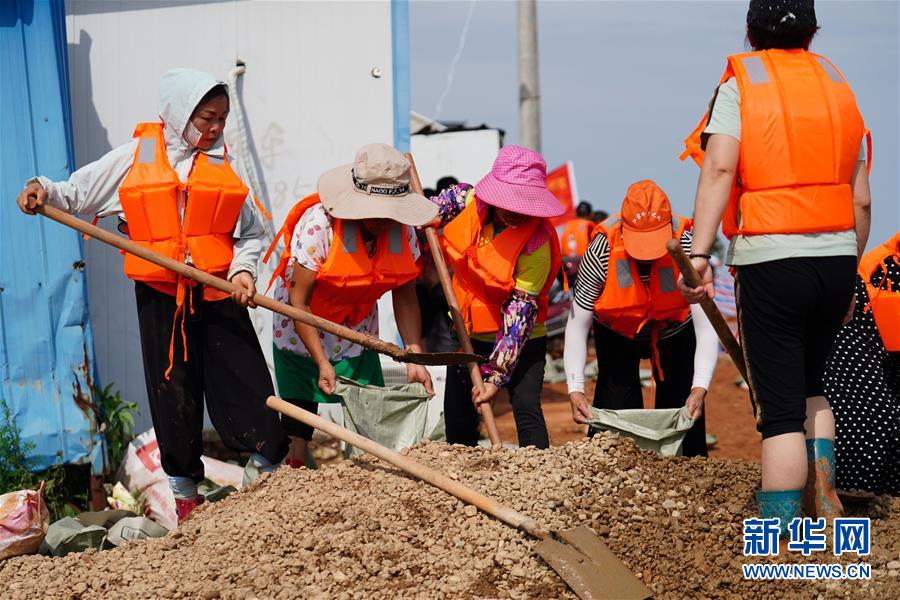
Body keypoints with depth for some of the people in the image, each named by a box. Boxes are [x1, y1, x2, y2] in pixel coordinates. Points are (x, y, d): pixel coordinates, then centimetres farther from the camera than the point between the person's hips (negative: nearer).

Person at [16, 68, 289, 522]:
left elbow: (251, 233, 8)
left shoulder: (222, 163, 7)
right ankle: (185, 490, 22)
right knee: (173, 392, 7)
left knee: (245, 383, -1)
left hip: (219, 293, 1)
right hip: (160, 297, -1)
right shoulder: (135, 156, 3)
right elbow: (77, 194, 7)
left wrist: (243, 269, -9)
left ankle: (272, 473, 17)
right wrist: (44, 192, -13)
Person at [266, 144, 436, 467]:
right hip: (302, 332, -4)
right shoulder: (319, 223, -28)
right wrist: (322, 362, -28)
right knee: (299, 416, -3)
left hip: (357, 334, 4)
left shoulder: (402, 230, -14)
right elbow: (299, 301, -24)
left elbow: (405, 297, -7)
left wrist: (415, 358, -17)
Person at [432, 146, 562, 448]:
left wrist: (496, 375, -31)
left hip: (519, 338, -5)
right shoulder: (469, 200, -12)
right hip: (467, 331, 6)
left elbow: (521, 311, -28)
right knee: (457, 412, 13)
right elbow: (451, 196, 17)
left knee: (526, 407, -22)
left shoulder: (537, 242, -27)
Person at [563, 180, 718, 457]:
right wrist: (575, 390, -35)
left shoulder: (686, 246, -32)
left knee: (684, 414, -5)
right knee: (615, 406, -8)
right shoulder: (602, 248, -32)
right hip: (616, 334, 0)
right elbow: (577, 324, -26)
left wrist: (699, 389, -45)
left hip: (675, 332, 0)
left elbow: (705, 324, -34)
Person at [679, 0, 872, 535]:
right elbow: (861, 199, 12)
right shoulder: (839, 86, 15)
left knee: (781, 408, 0)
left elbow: (719, 168, -14)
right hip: (837, 257, 4)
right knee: (810, 385, 26)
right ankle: (824, 494, 13)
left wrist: (699, 255, -19)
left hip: (770, 258, -4)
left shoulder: (739, 83, 3)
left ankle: (783, 539, 1)